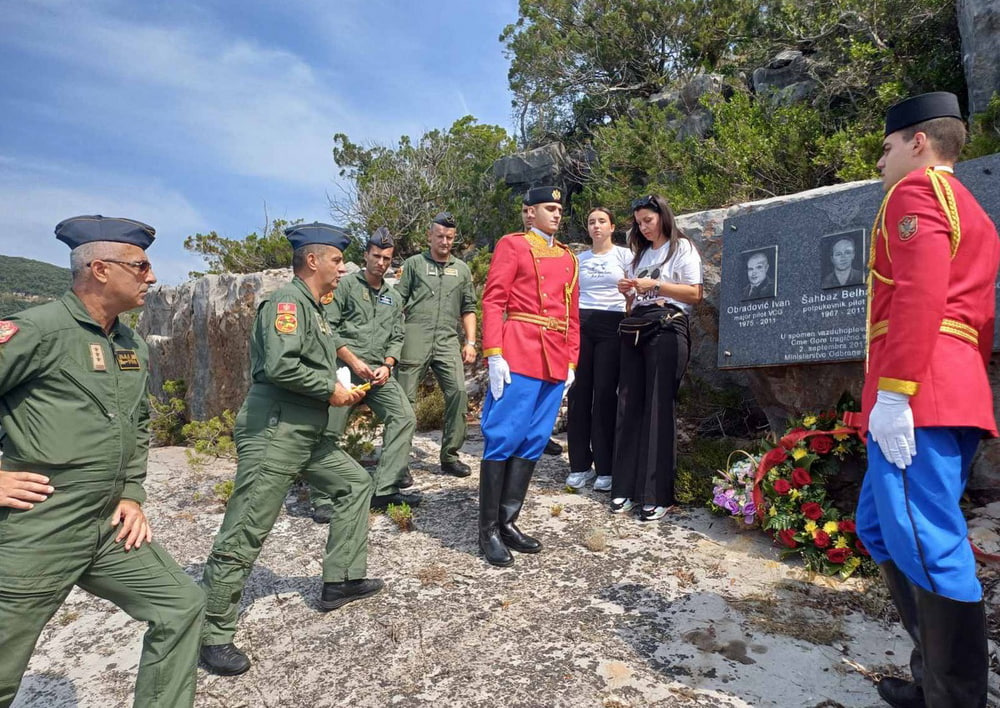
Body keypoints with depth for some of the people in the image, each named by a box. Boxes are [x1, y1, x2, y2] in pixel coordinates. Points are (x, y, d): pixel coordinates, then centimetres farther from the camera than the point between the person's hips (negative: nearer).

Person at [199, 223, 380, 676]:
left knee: (355, 483, 16)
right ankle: (214, 635, 9)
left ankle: (341, 581, 22)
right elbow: (279, 365, -27)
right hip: (273, 435, -10)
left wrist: (343, 390, 9)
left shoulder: (313, 308, 18)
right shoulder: (287, 301, -13)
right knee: (244, 537, -3)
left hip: (306, 435, 10)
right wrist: (330, 390, -16)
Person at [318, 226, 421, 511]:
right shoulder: (346, 285, 4)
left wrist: (387, 365, -2)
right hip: (345, 368, -5)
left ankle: (386, 489, -6)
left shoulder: (394, 298, 20)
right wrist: (354, 361, -13)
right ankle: (325, 498, 8)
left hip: (378, 372, 5)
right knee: (329, 431, -7)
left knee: (404, 418, -10)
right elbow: (328, 327, -5)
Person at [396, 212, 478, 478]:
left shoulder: (462, 269, 18)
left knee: (458, 392, -9)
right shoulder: (414, 264, 12)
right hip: (415, 339, -2)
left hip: (448, 340, 2)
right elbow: (398, 303, 8)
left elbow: (468, 309, 18)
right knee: (405, 398, -2)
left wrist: (470, 342, 9)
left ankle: (449, 455, 3)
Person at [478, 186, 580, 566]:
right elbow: (493, 301, -6)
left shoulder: (568, 257, 20)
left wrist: (571, 361, 13)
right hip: (519, 355, -7)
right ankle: (488, 530, 6)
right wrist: (494, 355, -14)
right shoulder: (512, 244, 2)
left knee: (533, 443, 8)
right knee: (503, 439, -4)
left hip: (555, 361, 7)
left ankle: (508, 522, 19)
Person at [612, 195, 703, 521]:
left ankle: (658, 495, -5)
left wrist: (655, 285, -11)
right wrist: (628, 292, 5)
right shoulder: (640, 254, 23)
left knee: (658, 409, -8)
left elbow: (695, 294, -6)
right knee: (629, 406, 1)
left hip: (666, 329, -6)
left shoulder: (682, 248, 5)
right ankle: (626, 487, 6)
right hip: (635, 331, 6)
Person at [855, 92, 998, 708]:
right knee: (881, 528, 15)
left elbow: (919, 294, -17)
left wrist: (892, 392, -21)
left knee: (928, 545, -7)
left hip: (917, 395, -10)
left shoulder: (916, 189, -2)